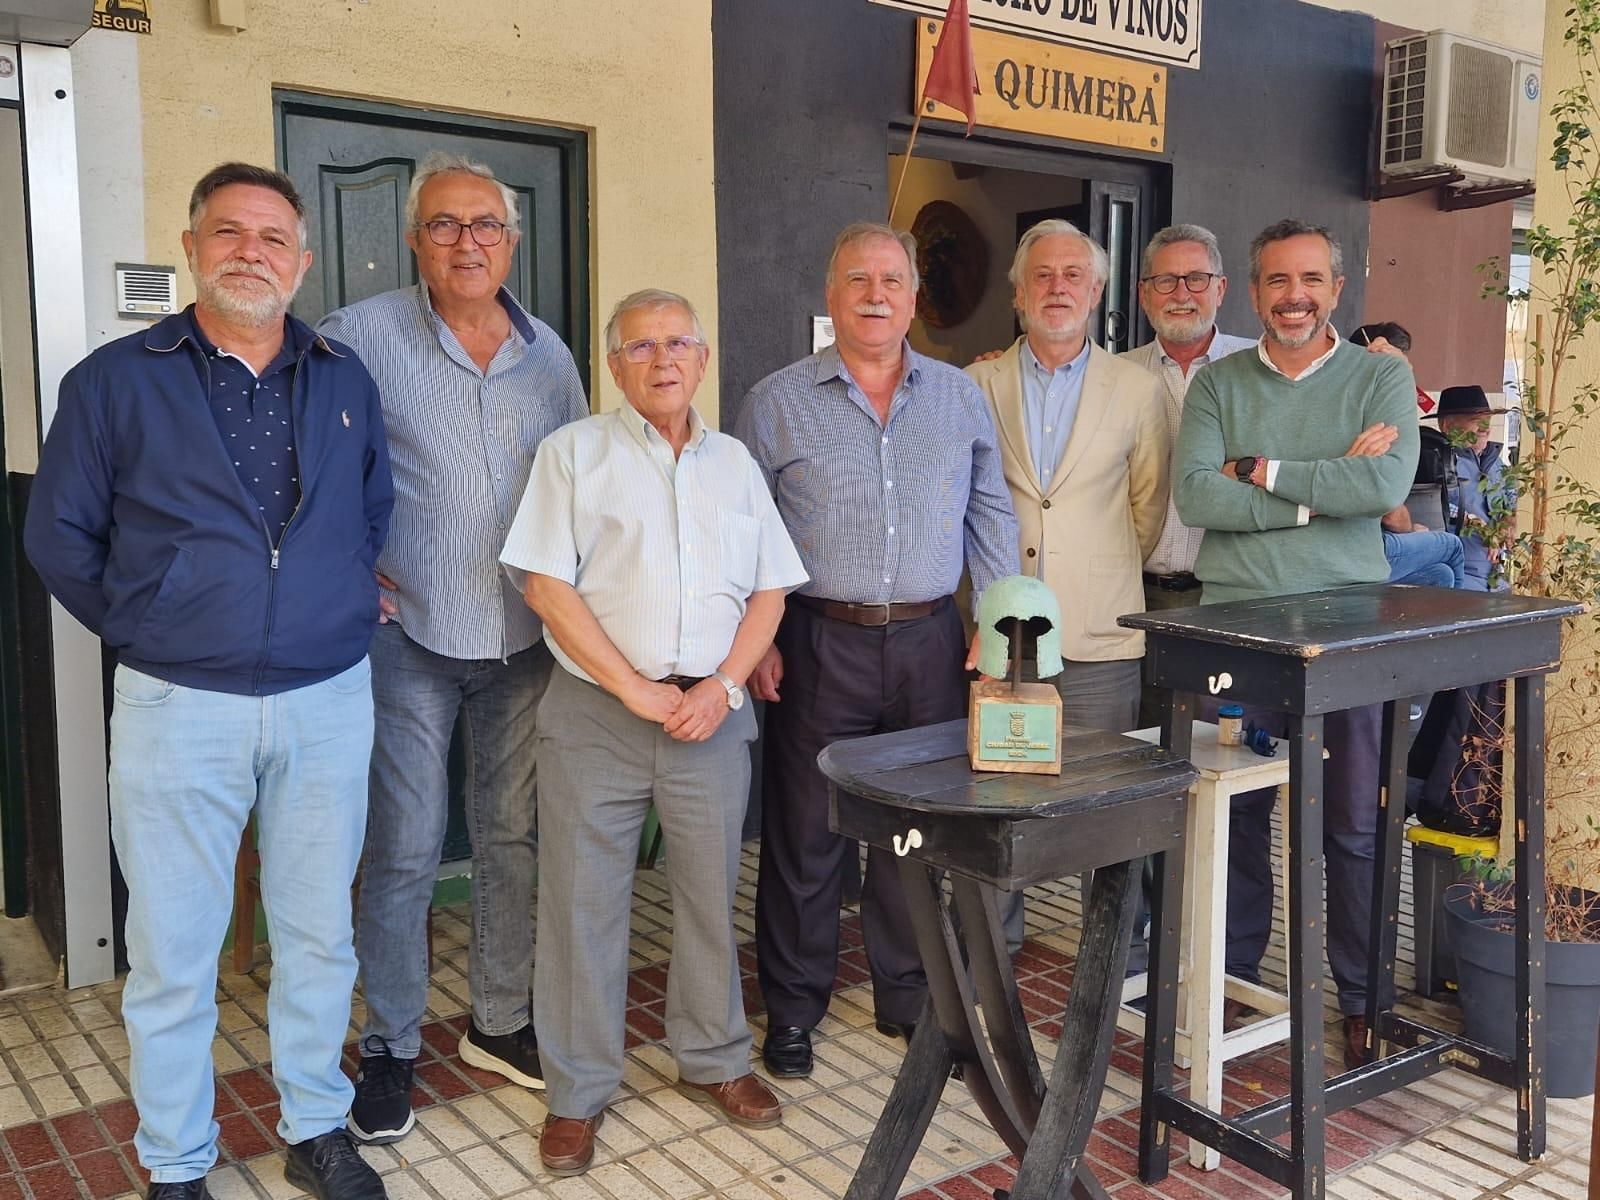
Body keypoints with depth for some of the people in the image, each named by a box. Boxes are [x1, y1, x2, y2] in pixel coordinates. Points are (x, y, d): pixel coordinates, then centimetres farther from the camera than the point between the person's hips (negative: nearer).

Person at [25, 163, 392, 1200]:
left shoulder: (346, 381, 8)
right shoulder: (114, 382, 0)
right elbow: (61, 538, 5)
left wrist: (342, 605, 10)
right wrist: (148, 634, 5)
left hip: (330, 703, 2)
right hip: (179, 709, -2)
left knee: (319, 937, 13)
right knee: (173, 957, 7)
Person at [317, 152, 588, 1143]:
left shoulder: (549, 353, 7)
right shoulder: (362, 336, -7)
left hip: (526, 641, 4)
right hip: (411, 638, -4)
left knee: (515, 837, 12)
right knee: (406, 850, 2)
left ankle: (501, 1023, 29)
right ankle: (390, 1048, 20)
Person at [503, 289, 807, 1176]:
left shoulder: (733, 461, 11)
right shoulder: (574, 452, 1)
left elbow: (770, 589, 10)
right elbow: (546, 584, -7)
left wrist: (723, 686, -6)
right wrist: (637, 690, -12)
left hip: (712, 711, 3)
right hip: (596, 711, -2)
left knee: (711, 893, 11)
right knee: (583, 901, 3)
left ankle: (714, 1061, 30)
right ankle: (577, 1093, 19)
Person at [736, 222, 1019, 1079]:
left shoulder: (960, 397, 10)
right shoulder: (776, 402, 2)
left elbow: (992, 516, 13)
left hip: (931, 644, 3)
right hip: (818, 645, -2)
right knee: (804, 833, 4)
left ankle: (908, 997, 28)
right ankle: (793, 1010, 21)